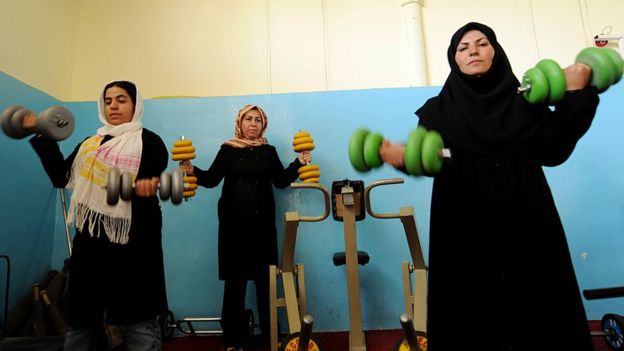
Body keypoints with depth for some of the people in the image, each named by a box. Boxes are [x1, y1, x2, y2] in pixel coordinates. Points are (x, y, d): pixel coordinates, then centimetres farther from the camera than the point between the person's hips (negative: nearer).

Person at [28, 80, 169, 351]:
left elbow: (151, 185, -7)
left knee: (139, 320, -4)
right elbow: (61, 177, 14)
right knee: (81, 319, 13)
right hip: (91, 242, 6)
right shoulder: (89, 144, 20)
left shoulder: (149, 141, 3)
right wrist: (42, 138, 8)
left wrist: (147, 186, -31)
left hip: (133, 242, -5)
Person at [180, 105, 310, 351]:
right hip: (233, 221, -1)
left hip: (262, 222, 1)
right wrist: (193, 171, -17)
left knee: (265, 278, 5)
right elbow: (212, 179, 0)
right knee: (234, 279, 4)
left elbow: (281, 181, 6)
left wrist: (298, 163, -5)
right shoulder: (227, 150, 5)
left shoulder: (269, 151, 9)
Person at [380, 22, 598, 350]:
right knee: (470, 313, 0)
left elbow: (553, 150, 0)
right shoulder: (439, 109, 9)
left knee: (533, 306, 4)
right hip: (464, 230, -1)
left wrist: (575, 95, -5)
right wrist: (403, 156, -22)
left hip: (525, 223, 2)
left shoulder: (525, 101, 12)